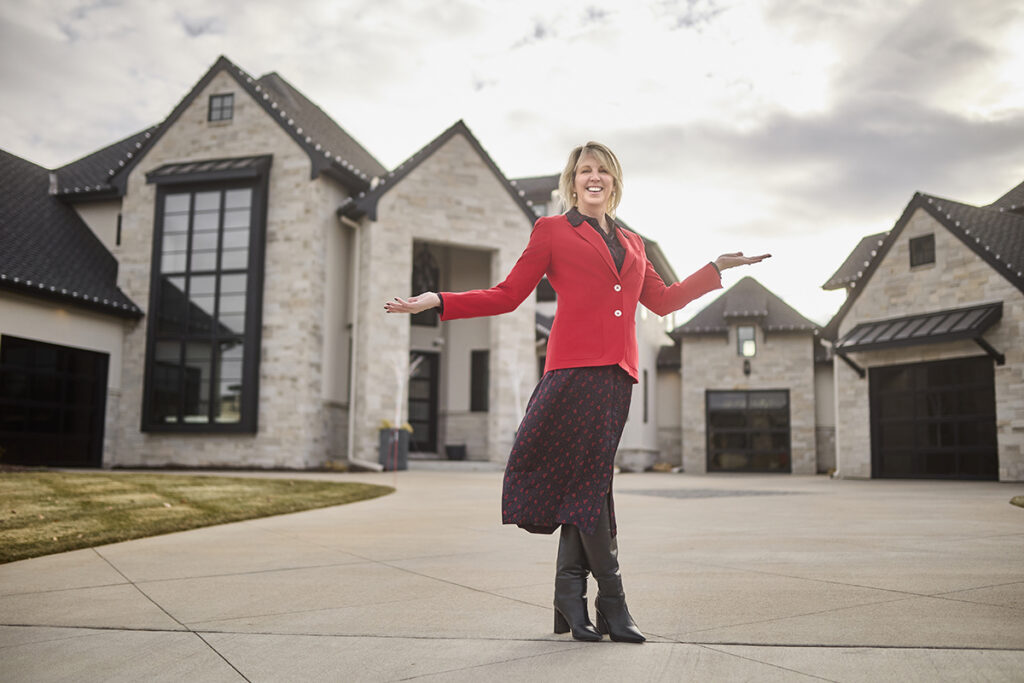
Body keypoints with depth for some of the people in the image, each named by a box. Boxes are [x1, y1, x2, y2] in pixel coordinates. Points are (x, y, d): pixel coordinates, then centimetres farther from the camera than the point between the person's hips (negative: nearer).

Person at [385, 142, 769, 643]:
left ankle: (570, 601, 11)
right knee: (588, 480, -6)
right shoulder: (552, 231, 9)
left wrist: (718, 268, 30)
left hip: (617, 373, 5)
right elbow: (507, 295, 6)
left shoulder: (631, 243, 25)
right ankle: (612, 604, 3)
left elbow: (663, 300, 27)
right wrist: (438, 301, -3)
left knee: (585, 481, 3)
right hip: (576, 366, -4)